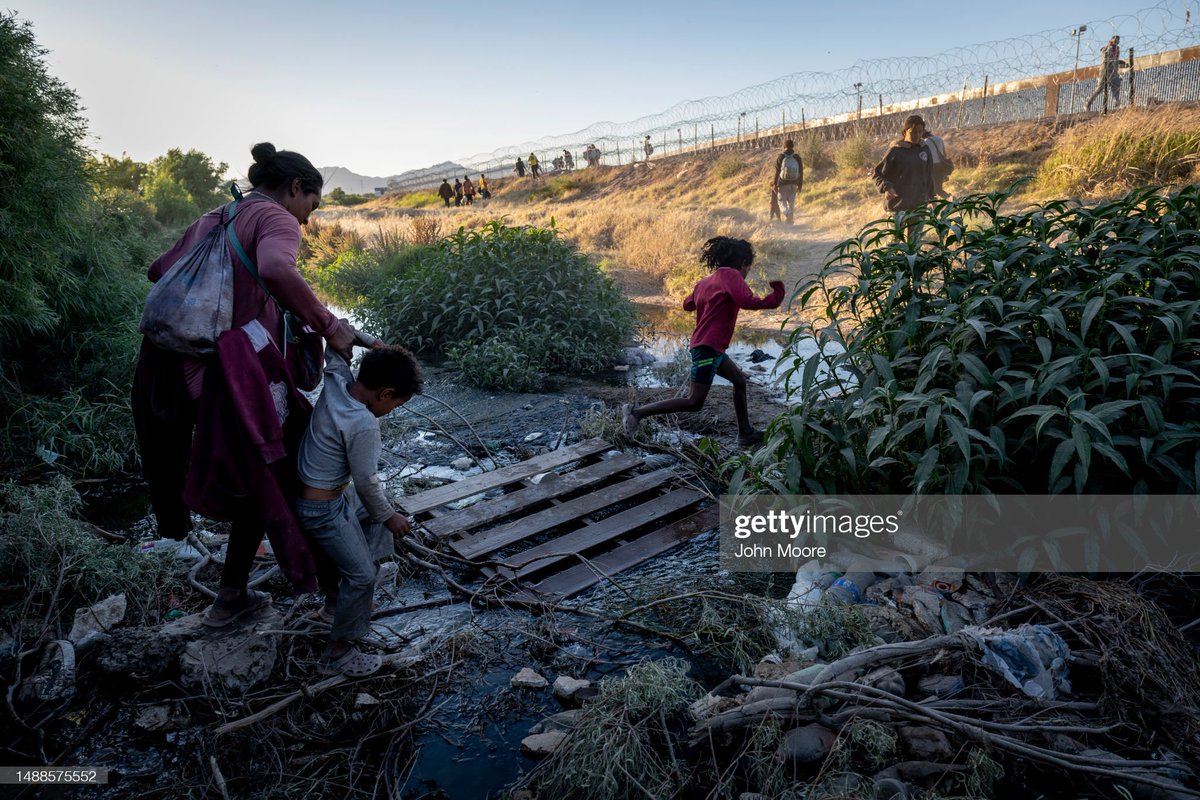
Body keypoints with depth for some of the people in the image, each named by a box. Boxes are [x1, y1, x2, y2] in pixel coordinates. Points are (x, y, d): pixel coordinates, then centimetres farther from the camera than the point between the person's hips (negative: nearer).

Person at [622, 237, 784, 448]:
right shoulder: (730, 275, -9)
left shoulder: (706, 282, 14)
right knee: (695, 402, -9)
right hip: (709, 347, -10)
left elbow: (688, 304, 21)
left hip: (711, 347, 10)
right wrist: (776, 295, -11)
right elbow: (748, 302, -23)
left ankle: (745, 433, 25)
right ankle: (637, 412, -10)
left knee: (739, 380, 21)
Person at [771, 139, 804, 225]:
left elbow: (776, 172, -6)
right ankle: (790, 221, 15)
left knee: (782, 201, 3)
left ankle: (787, 213, -26)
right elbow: (801, 172, 4)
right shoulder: (797, 157, 1)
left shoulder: (780, 157, -6)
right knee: (791, 202, 11)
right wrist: (800, 185, 11)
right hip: (794, 184, 2)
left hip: (783, 183, -2)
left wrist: (774, 184, 2)